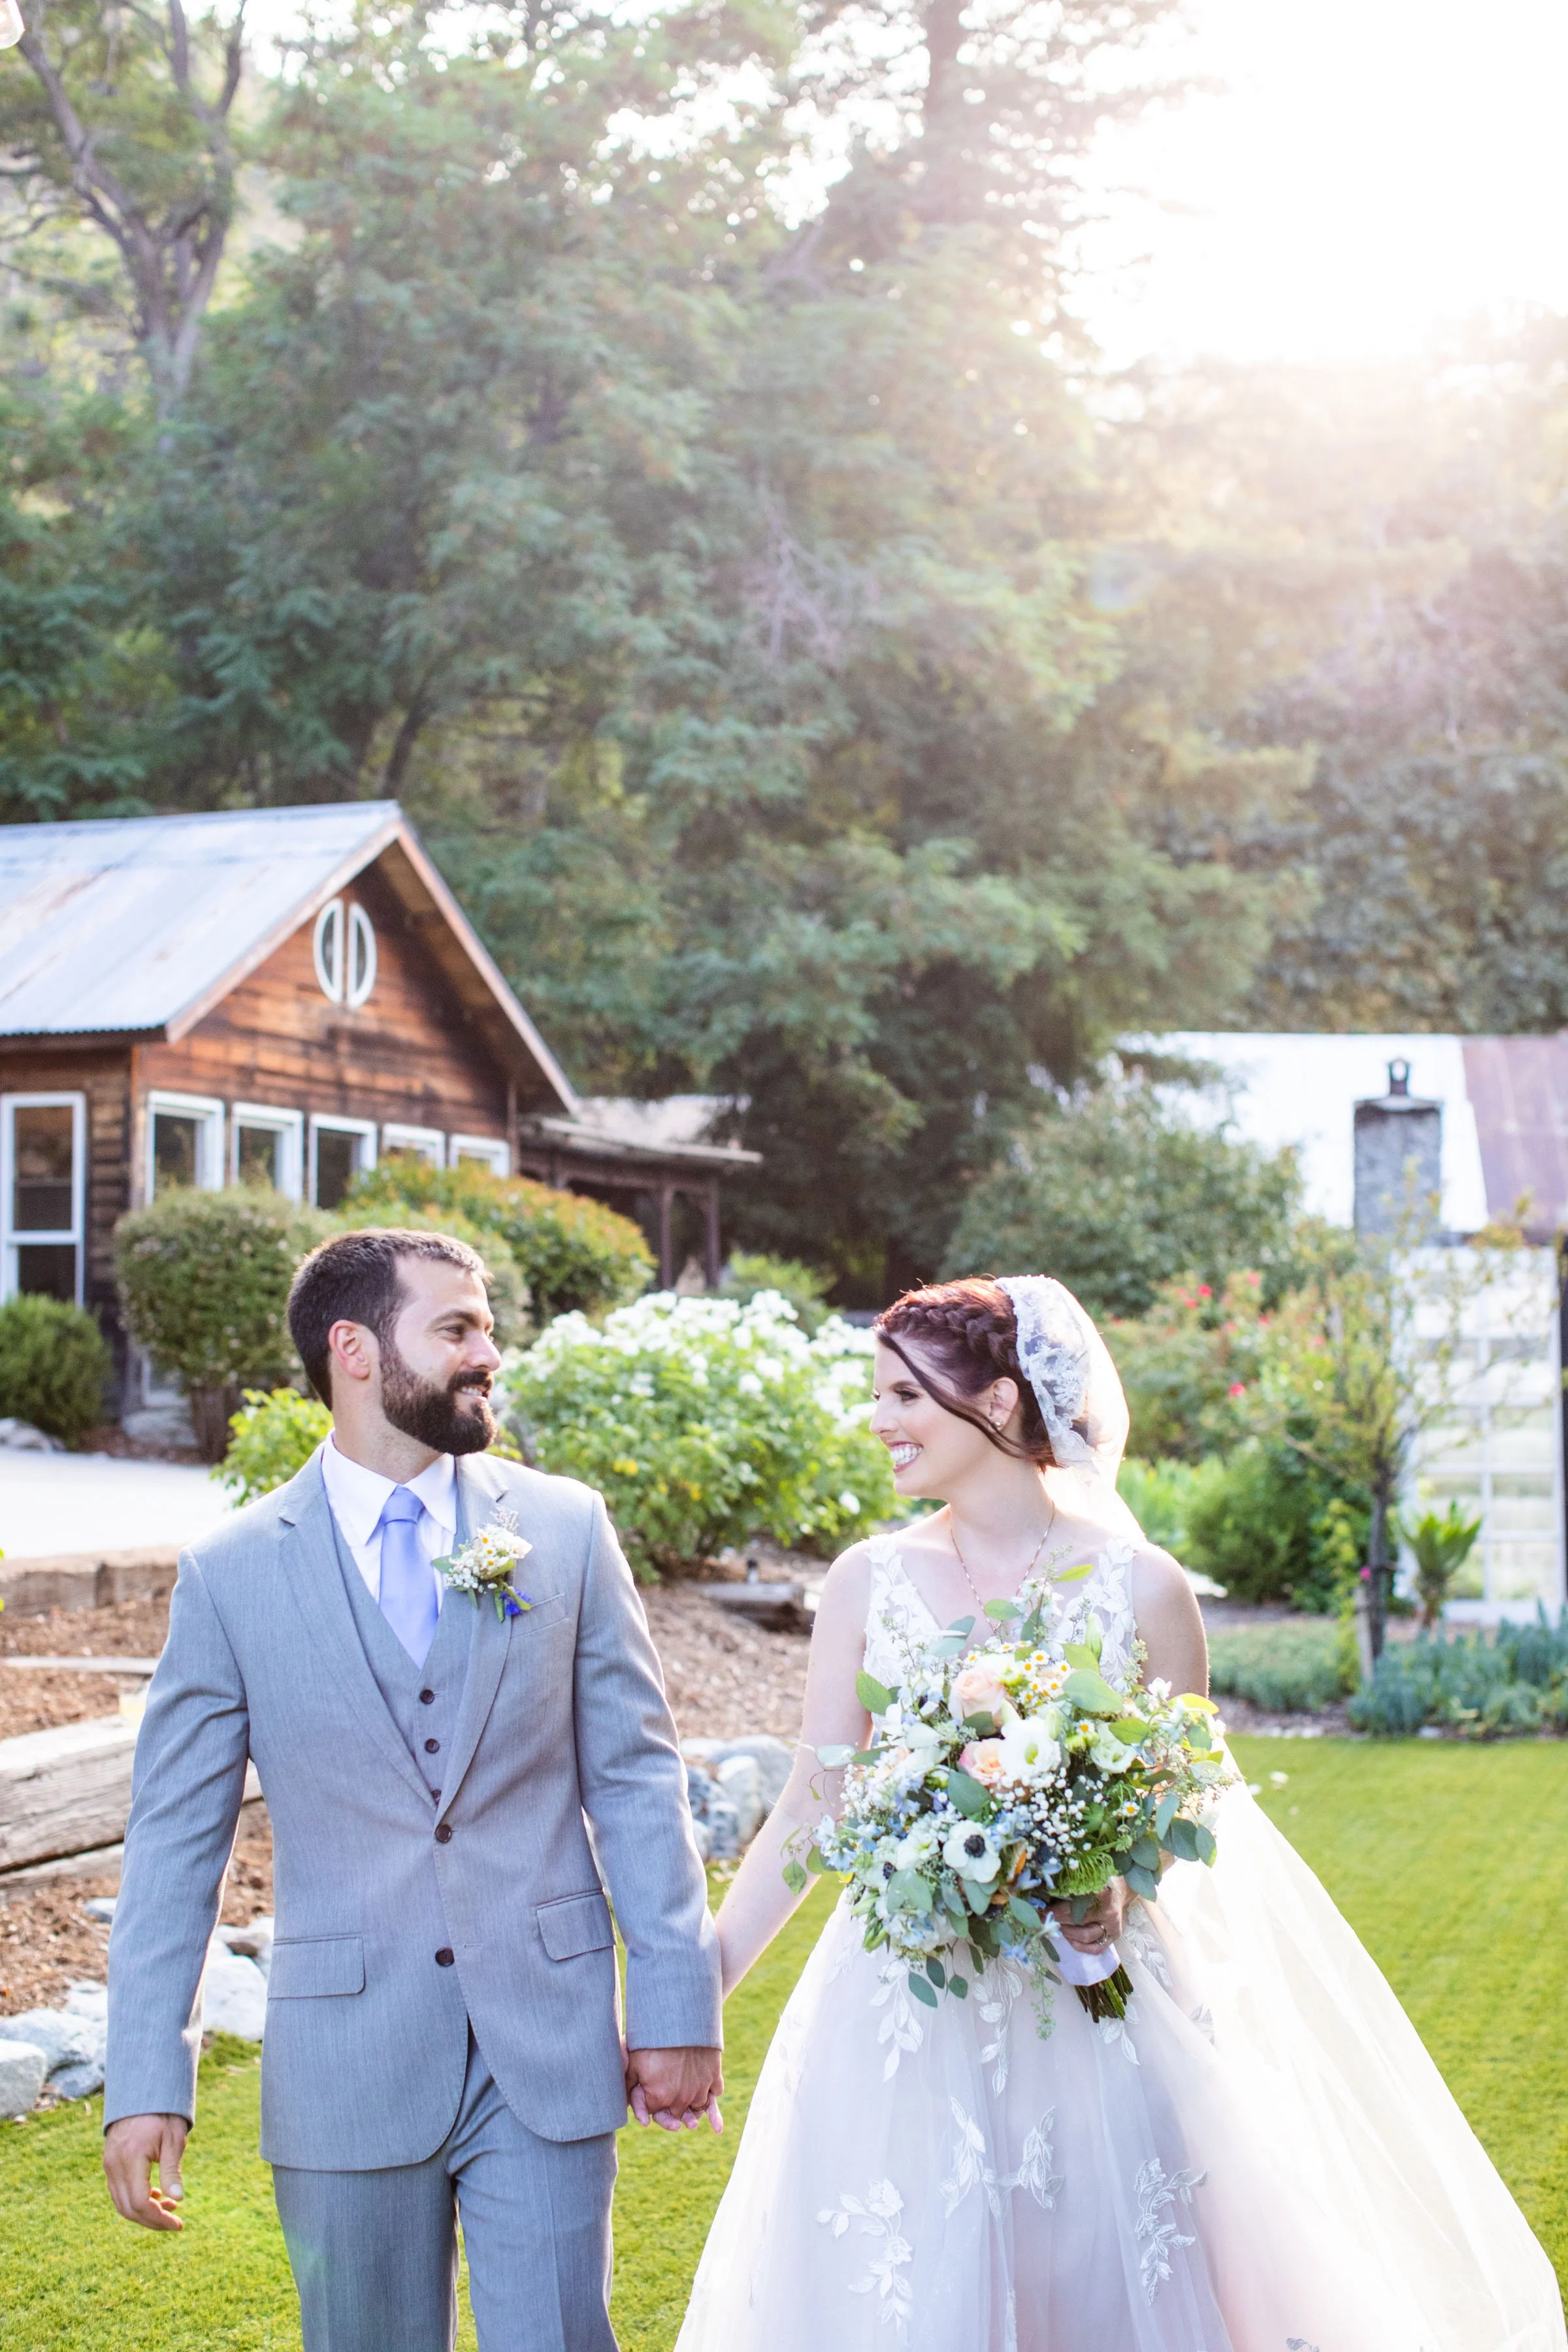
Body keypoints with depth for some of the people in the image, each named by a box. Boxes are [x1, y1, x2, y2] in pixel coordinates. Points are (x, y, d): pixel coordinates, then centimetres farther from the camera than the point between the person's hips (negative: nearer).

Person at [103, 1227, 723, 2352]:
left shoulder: (565, 1527, 1)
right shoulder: (231, 1571, -2)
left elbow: (637, 1779, 3)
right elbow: (177, 1837, 0)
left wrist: (677, 2004, -1)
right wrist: (147, 2081, -5)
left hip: (549, 2048, 1)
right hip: (345, 2067, 0)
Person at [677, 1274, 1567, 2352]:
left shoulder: (1141, 1588, -5)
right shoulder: (869, 1581, 0)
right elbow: (814, 1809, 1)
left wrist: (1122, 1884, -18)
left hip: (1090, 2009, -1)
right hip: (906, 2016, 1)